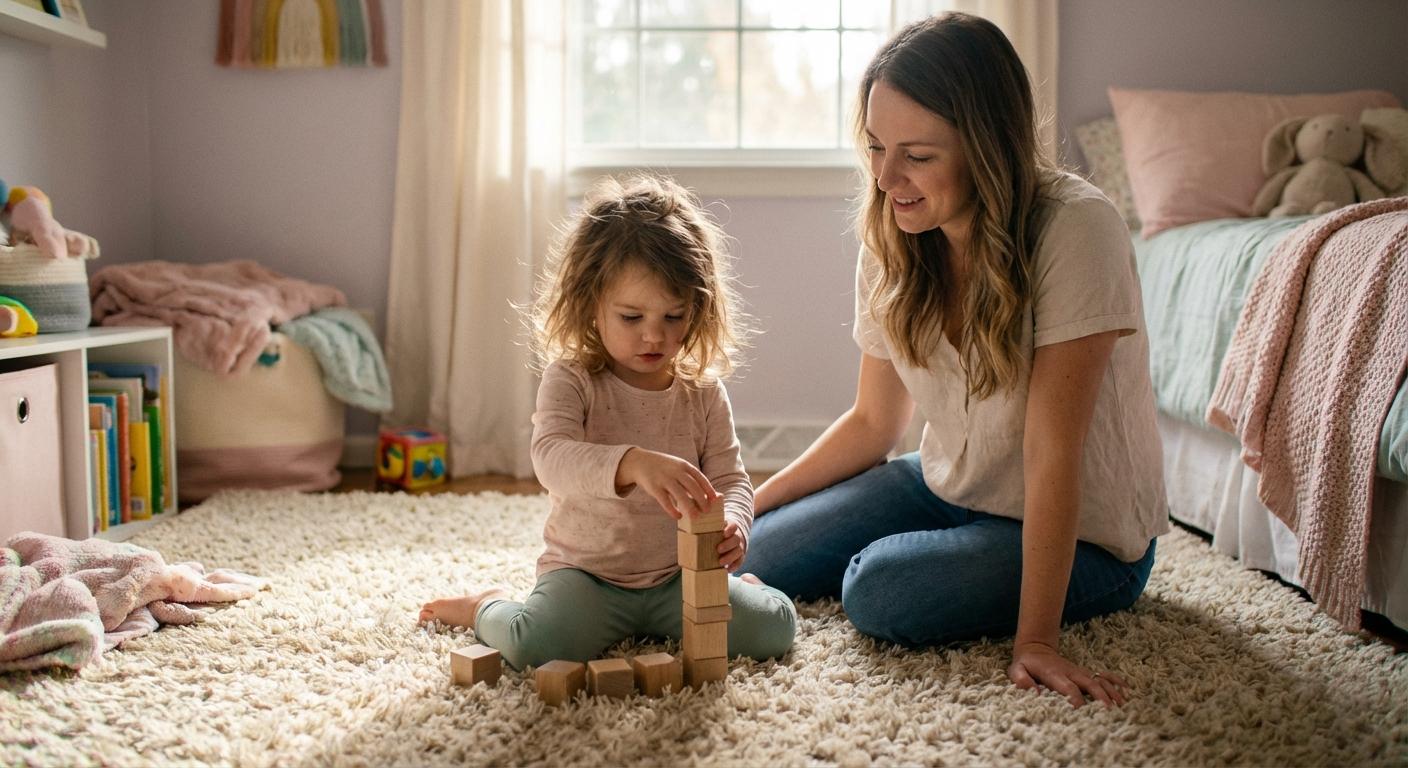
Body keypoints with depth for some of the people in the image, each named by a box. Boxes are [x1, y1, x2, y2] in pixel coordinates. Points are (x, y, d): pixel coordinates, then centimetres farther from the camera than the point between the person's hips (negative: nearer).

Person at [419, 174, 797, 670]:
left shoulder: (703, 392, -1)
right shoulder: (571, 381, -12)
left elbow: (730, 479, -1)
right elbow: (552, 457, -30)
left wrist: (732, 524, -26)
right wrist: (633, 463, -49)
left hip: (678, 575, 3)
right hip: (586, 573, -3)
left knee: (773, 626, -15)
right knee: (538, 644, -30)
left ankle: (737, 587, 21)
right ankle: (487, 609, 8)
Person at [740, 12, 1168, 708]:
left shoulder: (1074, 228, -26)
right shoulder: (893, 243, -7)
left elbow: (1052, 454, -29)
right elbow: (872, 422, 5)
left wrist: (1035, 639, -30)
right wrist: (747, 504, -2)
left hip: (1084, 531, -5)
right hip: (946, 487, 6)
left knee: (881, 592, -28)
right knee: (754, 555, -7)